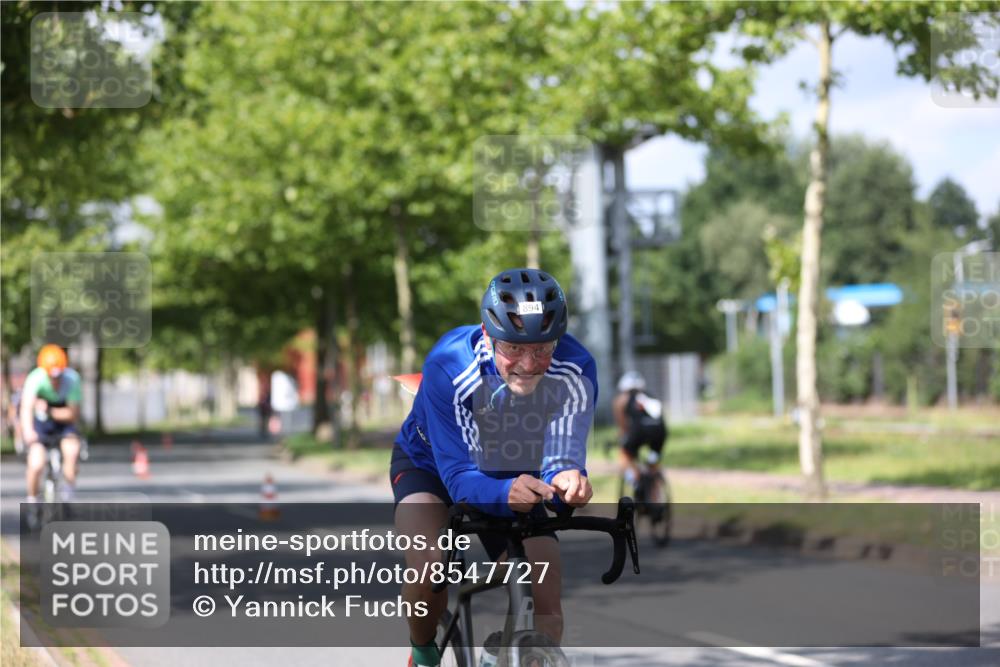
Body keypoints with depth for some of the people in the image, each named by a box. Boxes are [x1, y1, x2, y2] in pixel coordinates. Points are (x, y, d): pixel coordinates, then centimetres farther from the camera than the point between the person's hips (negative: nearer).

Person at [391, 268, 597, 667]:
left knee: (546, 615, -13)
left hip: (518, 477, 3)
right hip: (430, 465, -2)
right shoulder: (449, 368, -37)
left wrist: (565, 479, -59)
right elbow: (459, 478, -41)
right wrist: (505, 494, -63)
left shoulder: (576, 372, -30)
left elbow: (563, 454, -34)